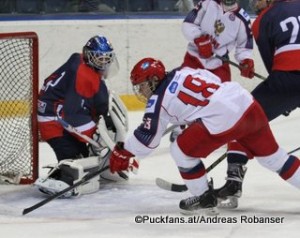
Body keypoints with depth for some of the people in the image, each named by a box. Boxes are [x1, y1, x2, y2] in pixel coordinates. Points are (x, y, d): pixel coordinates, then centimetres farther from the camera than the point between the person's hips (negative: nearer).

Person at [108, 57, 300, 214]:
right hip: (248, 104, 8)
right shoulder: (183, 72, 21)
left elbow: (147, 137, 9)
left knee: (182, 150, 9)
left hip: (224, 120, -8)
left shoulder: (158, 100, 4)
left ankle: (205, 198, 18)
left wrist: (123, 152, 23)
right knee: (271, 154, 20)